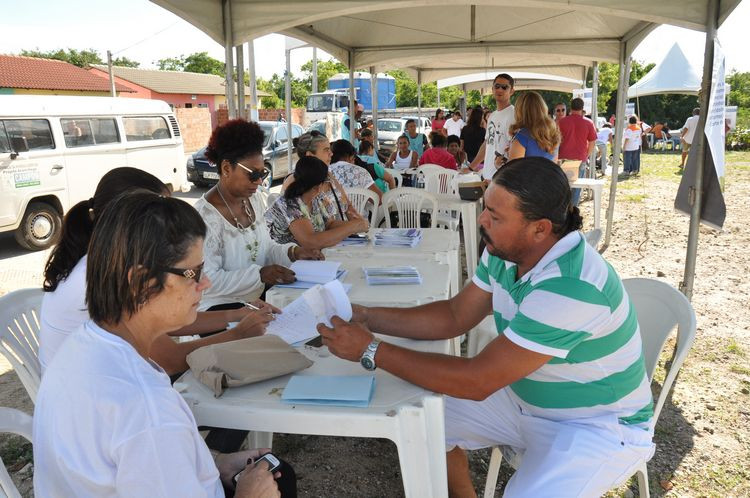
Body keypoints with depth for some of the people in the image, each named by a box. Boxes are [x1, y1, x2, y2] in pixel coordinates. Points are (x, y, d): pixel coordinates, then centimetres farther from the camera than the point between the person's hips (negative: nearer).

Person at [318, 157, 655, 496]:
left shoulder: (570, 288, -35)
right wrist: (370, 318, -11)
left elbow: (477, 382, -33)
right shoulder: (504, 251, -9)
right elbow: (456, 315, 1)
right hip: (525, 400, 7)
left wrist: (371, 351, -29)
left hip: (598, 426, -7)